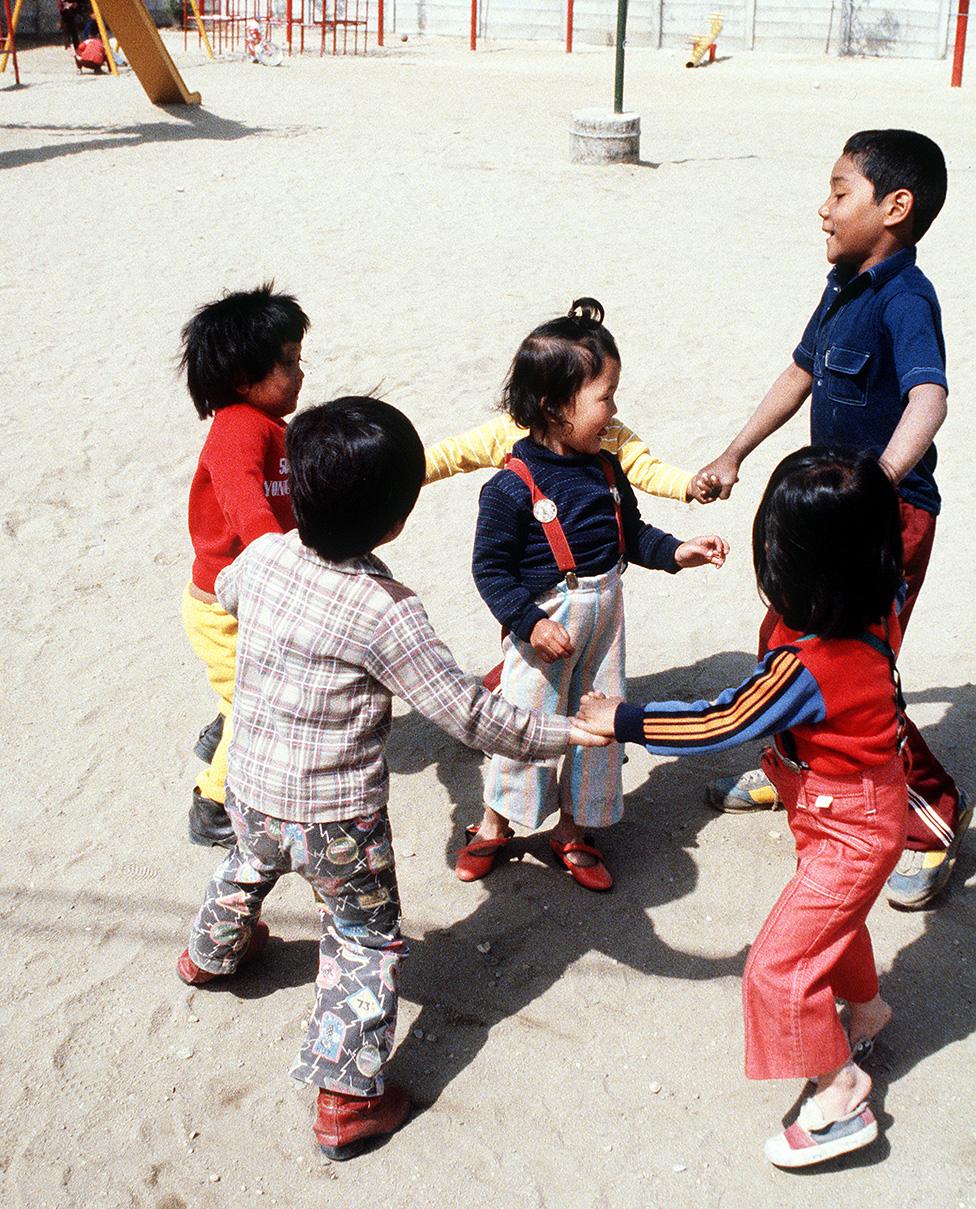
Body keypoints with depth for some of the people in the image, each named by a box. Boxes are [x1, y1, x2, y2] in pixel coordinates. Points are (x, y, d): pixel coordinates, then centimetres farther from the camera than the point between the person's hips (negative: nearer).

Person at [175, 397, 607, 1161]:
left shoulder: (264, 556, -10)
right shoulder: (385, 611, -27)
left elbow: (225, 590, 16)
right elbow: (467, 714, -24)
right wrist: (568, 733, -16)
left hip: (252, 792, 6)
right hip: (338, 822, -6)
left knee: (250, 868, 37)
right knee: (366, 943, 15)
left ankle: (213, 952, 66)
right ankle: (348, 1099, 20)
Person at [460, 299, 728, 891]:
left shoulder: (606, 470, 1)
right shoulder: (512, 488, -18)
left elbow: (632, 534, 12)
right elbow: (491, 568, -15)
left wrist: (677, 551, -3)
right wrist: (530, 622, -22)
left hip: (603, 614, 6)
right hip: (544, 625, -6)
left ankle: (573, 830, 31)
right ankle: (495, 824, 30)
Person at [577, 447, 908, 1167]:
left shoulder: (804, 666, -37)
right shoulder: (875, 613, -14)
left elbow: (720, 725, -28)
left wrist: (622, 720, -19)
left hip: (849, 831, -10)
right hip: (863, 806, 10)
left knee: (779, 967, -1)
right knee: (833, 918, 32)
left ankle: (841, 1098, 15)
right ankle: (866, 1009, 57)